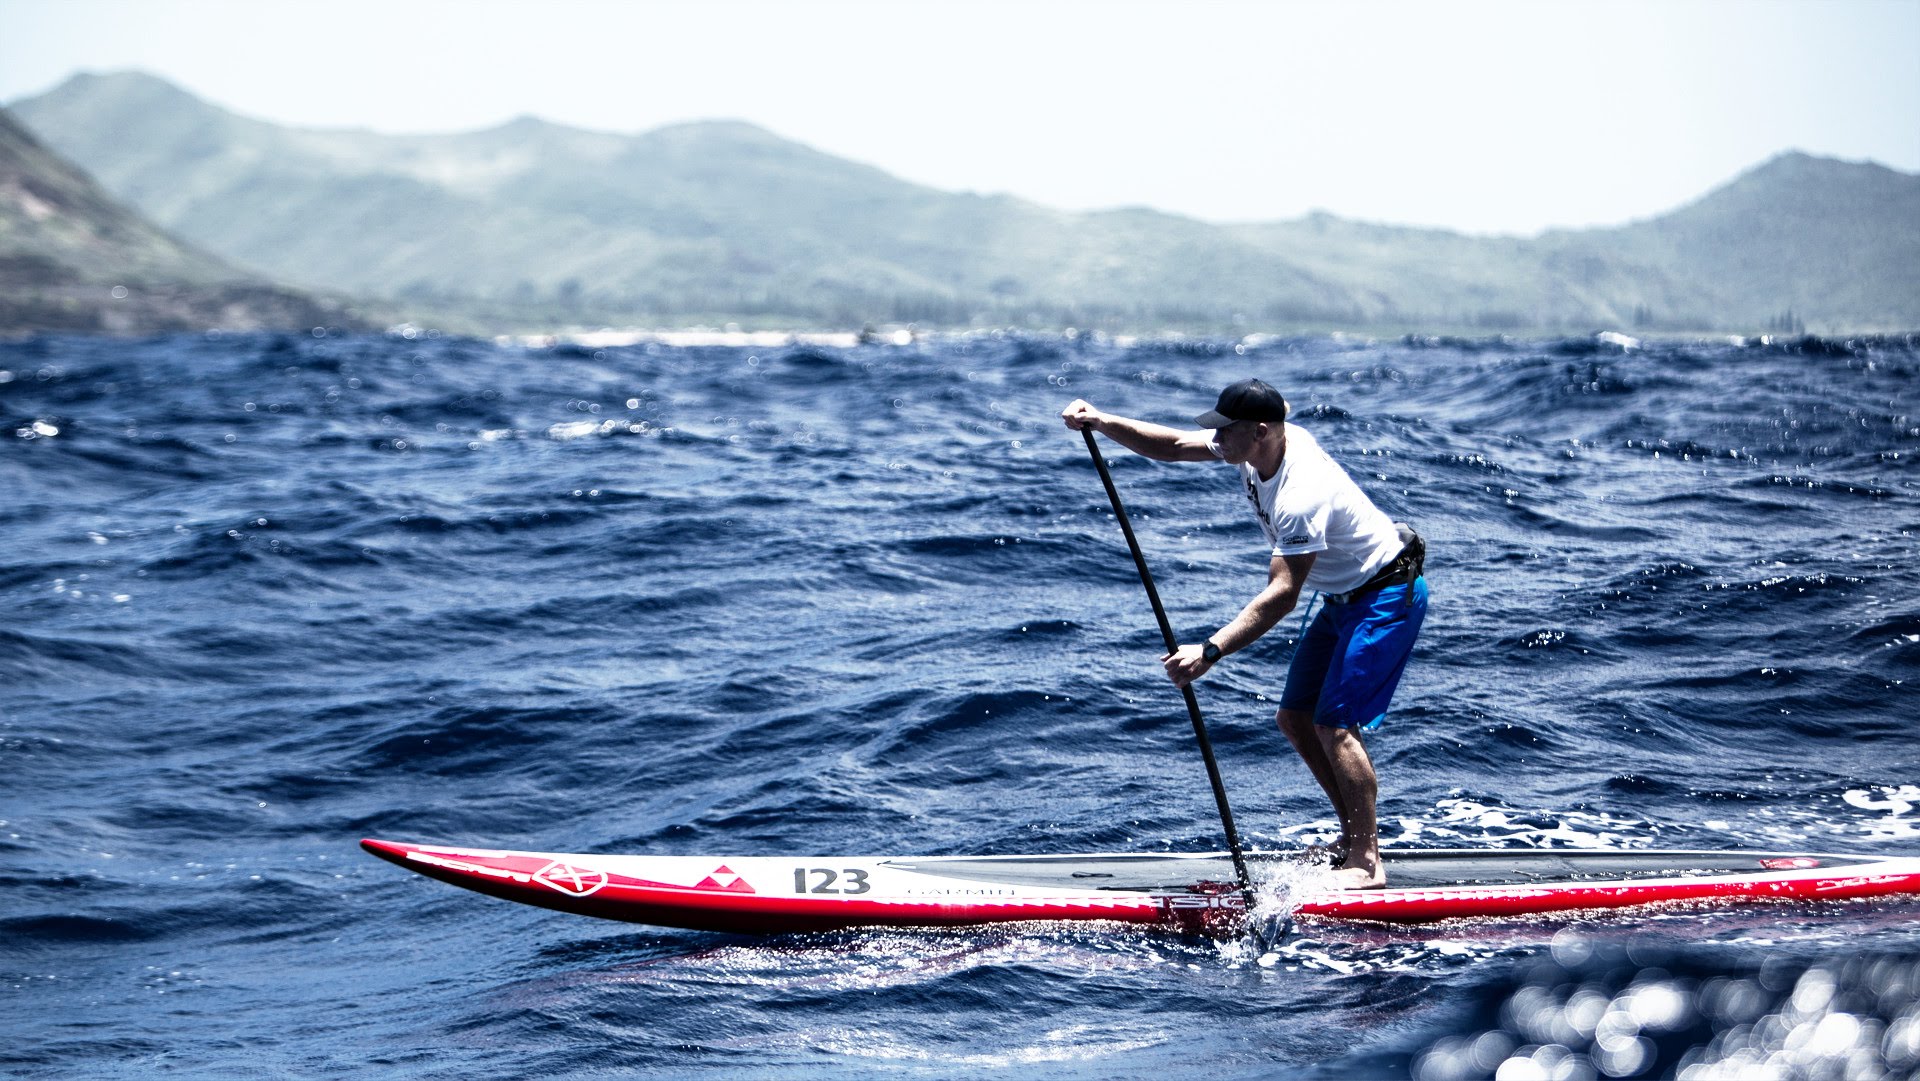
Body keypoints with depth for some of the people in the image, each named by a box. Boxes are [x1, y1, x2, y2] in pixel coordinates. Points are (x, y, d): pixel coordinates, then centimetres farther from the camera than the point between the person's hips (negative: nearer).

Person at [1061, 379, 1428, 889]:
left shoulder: (1302, 495, -33)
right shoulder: (1256, 445, -6)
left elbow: (1281, 595, -36)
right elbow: (1172, 446, 0)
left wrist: (1210, 652, -41)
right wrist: (1101, 423, -14)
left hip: (1389, 598, -10)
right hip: (1345, 597, 10)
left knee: (1334, 725, -16)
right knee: (1295, 718, 8)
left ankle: (1366, 863, -9)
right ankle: (1354, 835, 17)